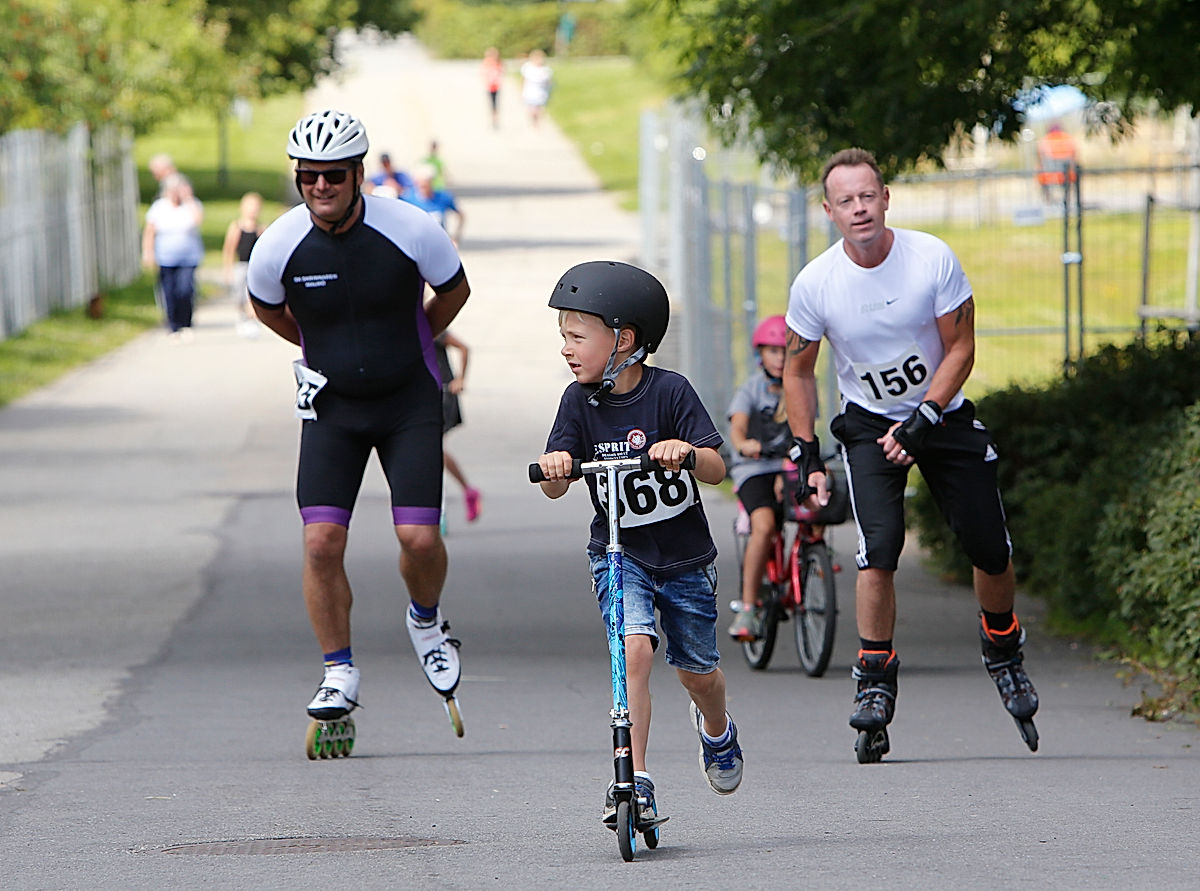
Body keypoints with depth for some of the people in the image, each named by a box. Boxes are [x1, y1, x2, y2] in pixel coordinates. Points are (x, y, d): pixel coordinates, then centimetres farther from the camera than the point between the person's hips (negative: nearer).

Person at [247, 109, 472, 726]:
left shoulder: (410, 230, -17)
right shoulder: (278, 246, -13)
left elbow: (454, 289, 4)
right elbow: (267, 308, 11)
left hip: (409, 402, -1)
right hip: (332, 405, 1)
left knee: (419, 537, -12)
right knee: (322, 542, -12)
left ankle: (426, 620, 21)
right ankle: (339, 674, 2)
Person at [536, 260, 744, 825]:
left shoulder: (669, 391, -13)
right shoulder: (579, 401, -5)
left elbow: (716, 470, -16)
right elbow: (556, 488, -10)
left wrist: (686, 452, -37)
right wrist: (554, 467, -33)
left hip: (684, 555, -1)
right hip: (618, 555, 1)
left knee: (697, 669, 11)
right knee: (635, 647, -22)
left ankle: (716, 730, 47)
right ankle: (636, 781, -22)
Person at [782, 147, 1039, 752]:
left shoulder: (932, 259, -18)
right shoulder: (815, 284, -16)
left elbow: (960, 348, -10)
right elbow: (798, 372, -2)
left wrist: (921, 420, -21)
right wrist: (806, 457, -7)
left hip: (942, 415, 1)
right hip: (868, 424, -1)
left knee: (990, 549, -1)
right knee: (879, 548, -21)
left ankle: (1002, 653, 27)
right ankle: (875, 681, -7)